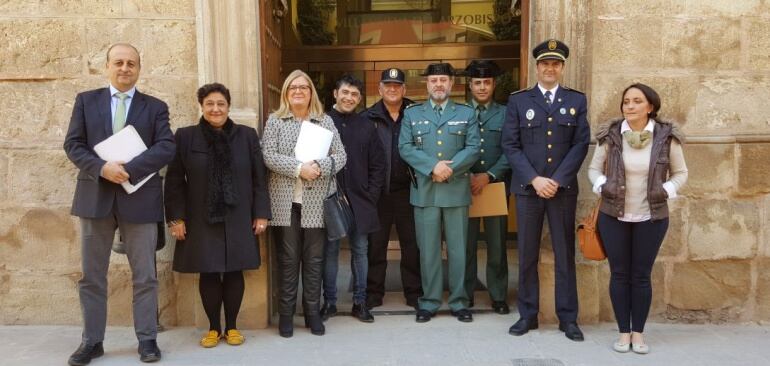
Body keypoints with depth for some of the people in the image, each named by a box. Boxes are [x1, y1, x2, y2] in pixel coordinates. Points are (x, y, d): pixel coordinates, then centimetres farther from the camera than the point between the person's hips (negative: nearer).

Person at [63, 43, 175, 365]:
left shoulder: (155, 107, 7)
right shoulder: (86, 100, 10)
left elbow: (166, 148, -6)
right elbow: (73, 144, 2)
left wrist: (128, 169, -17)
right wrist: (102, 168, -16)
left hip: (139, 199, -1)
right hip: (95, 196, 2)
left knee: (145, 275, 4)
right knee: (92, 275, 8)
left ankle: (147, 339, 14)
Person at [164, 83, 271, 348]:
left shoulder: (247, 135, 3)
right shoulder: (185, 137, 1)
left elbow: (260, 178, 4)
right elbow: (174, 181, 1)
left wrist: (261, 214, -1)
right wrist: (176, 217, -5)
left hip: (238, 220, 1)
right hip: (201, 221, 0)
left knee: (234, 273, 6)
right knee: (208, 274, 5)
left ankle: (231, 327, 21)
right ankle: (213, 328, 22)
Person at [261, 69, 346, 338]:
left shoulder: (325, 121, 9)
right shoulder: (274, 121, 6)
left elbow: (340, 156, 2)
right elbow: (269, 156, -6)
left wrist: (319, 167, -16)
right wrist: (299, 168, -18)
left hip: (316, 202, 1)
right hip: (286, 202, -1)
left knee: (314, 259, 7)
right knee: (288, 259, 4)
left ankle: (313, 313, 18)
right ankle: (286, 314, 15)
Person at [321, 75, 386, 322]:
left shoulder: (366, 127, 7)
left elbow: (377, 166, 8)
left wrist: (371, 196, 1)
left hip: (360, 200, 2)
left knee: (360, 250, 8)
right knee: (330, 251, 5)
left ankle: (360, 302, 19)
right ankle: (329, 302, 17)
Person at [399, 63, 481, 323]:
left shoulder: (466, 113, 11)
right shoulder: (412, 113, 10)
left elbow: (473, 148, 0)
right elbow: (405, 148, -1)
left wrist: (450, 168, -15)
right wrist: (433, 166, -14)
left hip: (457, 189, 0)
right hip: (424, 190, 0)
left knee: (458, 247, 5)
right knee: (428, 248, 4)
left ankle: (459, 302, 15)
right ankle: (429, 302, 14)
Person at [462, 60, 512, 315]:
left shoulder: (505, 114, 7)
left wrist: (488, 176, -12)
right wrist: (466, 178, -9)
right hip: (465, 185, 0)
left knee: (497, 244, 4)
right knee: (466, 243, 4)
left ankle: (498, 296, 15)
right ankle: (465, 294, 16)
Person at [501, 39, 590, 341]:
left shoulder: (577, 100, 8)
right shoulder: (518, 100, 5)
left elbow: (581, 144, 1)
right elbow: (510, 146, -1)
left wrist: (557, 180, -10)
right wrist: (534, 179, -11)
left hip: (563, 188, 1)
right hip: (527, 188, 0)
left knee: (565, 254, 6)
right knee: (527, 255, 6)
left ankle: (568, 318, 15)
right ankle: (528, 314, 17)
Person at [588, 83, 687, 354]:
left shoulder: (666, 136, -6)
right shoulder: (610, 135, -6)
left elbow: (680, 173, 5)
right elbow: (594, 168, 4)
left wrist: (666, 191, -12)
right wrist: (602, 187, -14)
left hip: (651, 218, 0)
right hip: (613, 216, 1)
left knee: (641, 276, 6)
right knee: (619, 274, 7)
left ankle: (638, 332, 21)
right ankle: (624, 332, 19)